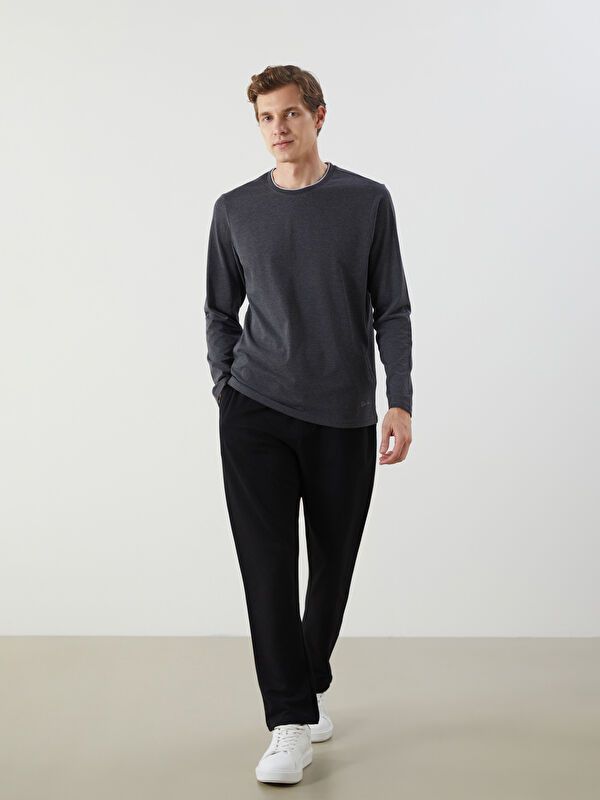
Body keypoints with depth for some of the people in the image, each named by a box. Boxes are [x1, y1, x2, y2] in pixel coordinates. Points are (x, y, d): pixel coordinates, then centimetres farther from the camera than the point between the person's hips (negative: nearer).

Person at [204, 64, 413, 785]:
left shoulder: (367, 202, 4)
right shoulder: (236, 210, 7)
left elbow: (392, 311, 3)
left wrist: (400, 403, -5)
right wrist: (227, 395, 7)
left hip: (343, 417, 0)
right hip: (256, 415, 0)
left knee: (333, 563, 9)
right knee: (267, 563, -7)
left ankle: (311, 682, 32)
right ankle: (292, 723, 1)